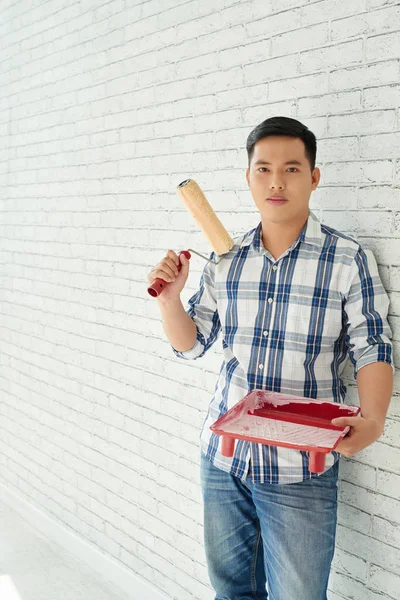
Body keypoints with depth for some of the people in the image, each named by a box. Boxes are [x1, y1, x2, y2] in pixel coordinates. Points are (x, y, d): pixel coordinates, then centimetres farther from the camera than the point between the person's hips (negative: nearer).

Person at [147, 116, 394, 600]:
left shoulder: (349, 260, -9)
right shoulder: (225, 260, 2)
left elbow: (371, 350, -7)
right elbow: (191, 345, 8)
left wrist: (372, 420, -25)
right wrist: (169, 298, -11)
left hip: (300, 471, -4)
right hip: (222, 454, 4)